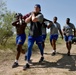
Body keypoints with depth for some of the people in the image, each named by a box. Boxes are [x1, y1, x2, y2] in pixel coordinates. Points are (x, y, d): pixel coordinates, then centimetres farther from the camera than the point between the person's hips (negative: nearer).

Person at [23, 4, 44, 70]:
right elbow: (26, 21, 0)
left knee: (40, 47, 14)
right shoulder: (32, 15, 11)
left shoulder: (40, 15, -10)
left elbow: (34, 20, -29)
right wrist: (31, 15, -8)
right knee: (29, 47, -5)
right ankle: (27, 63, -2)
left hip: (38, 35, -4)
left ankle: (42, 57, 42)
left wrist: (33, 14, -11)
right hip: (31, 35, 4)